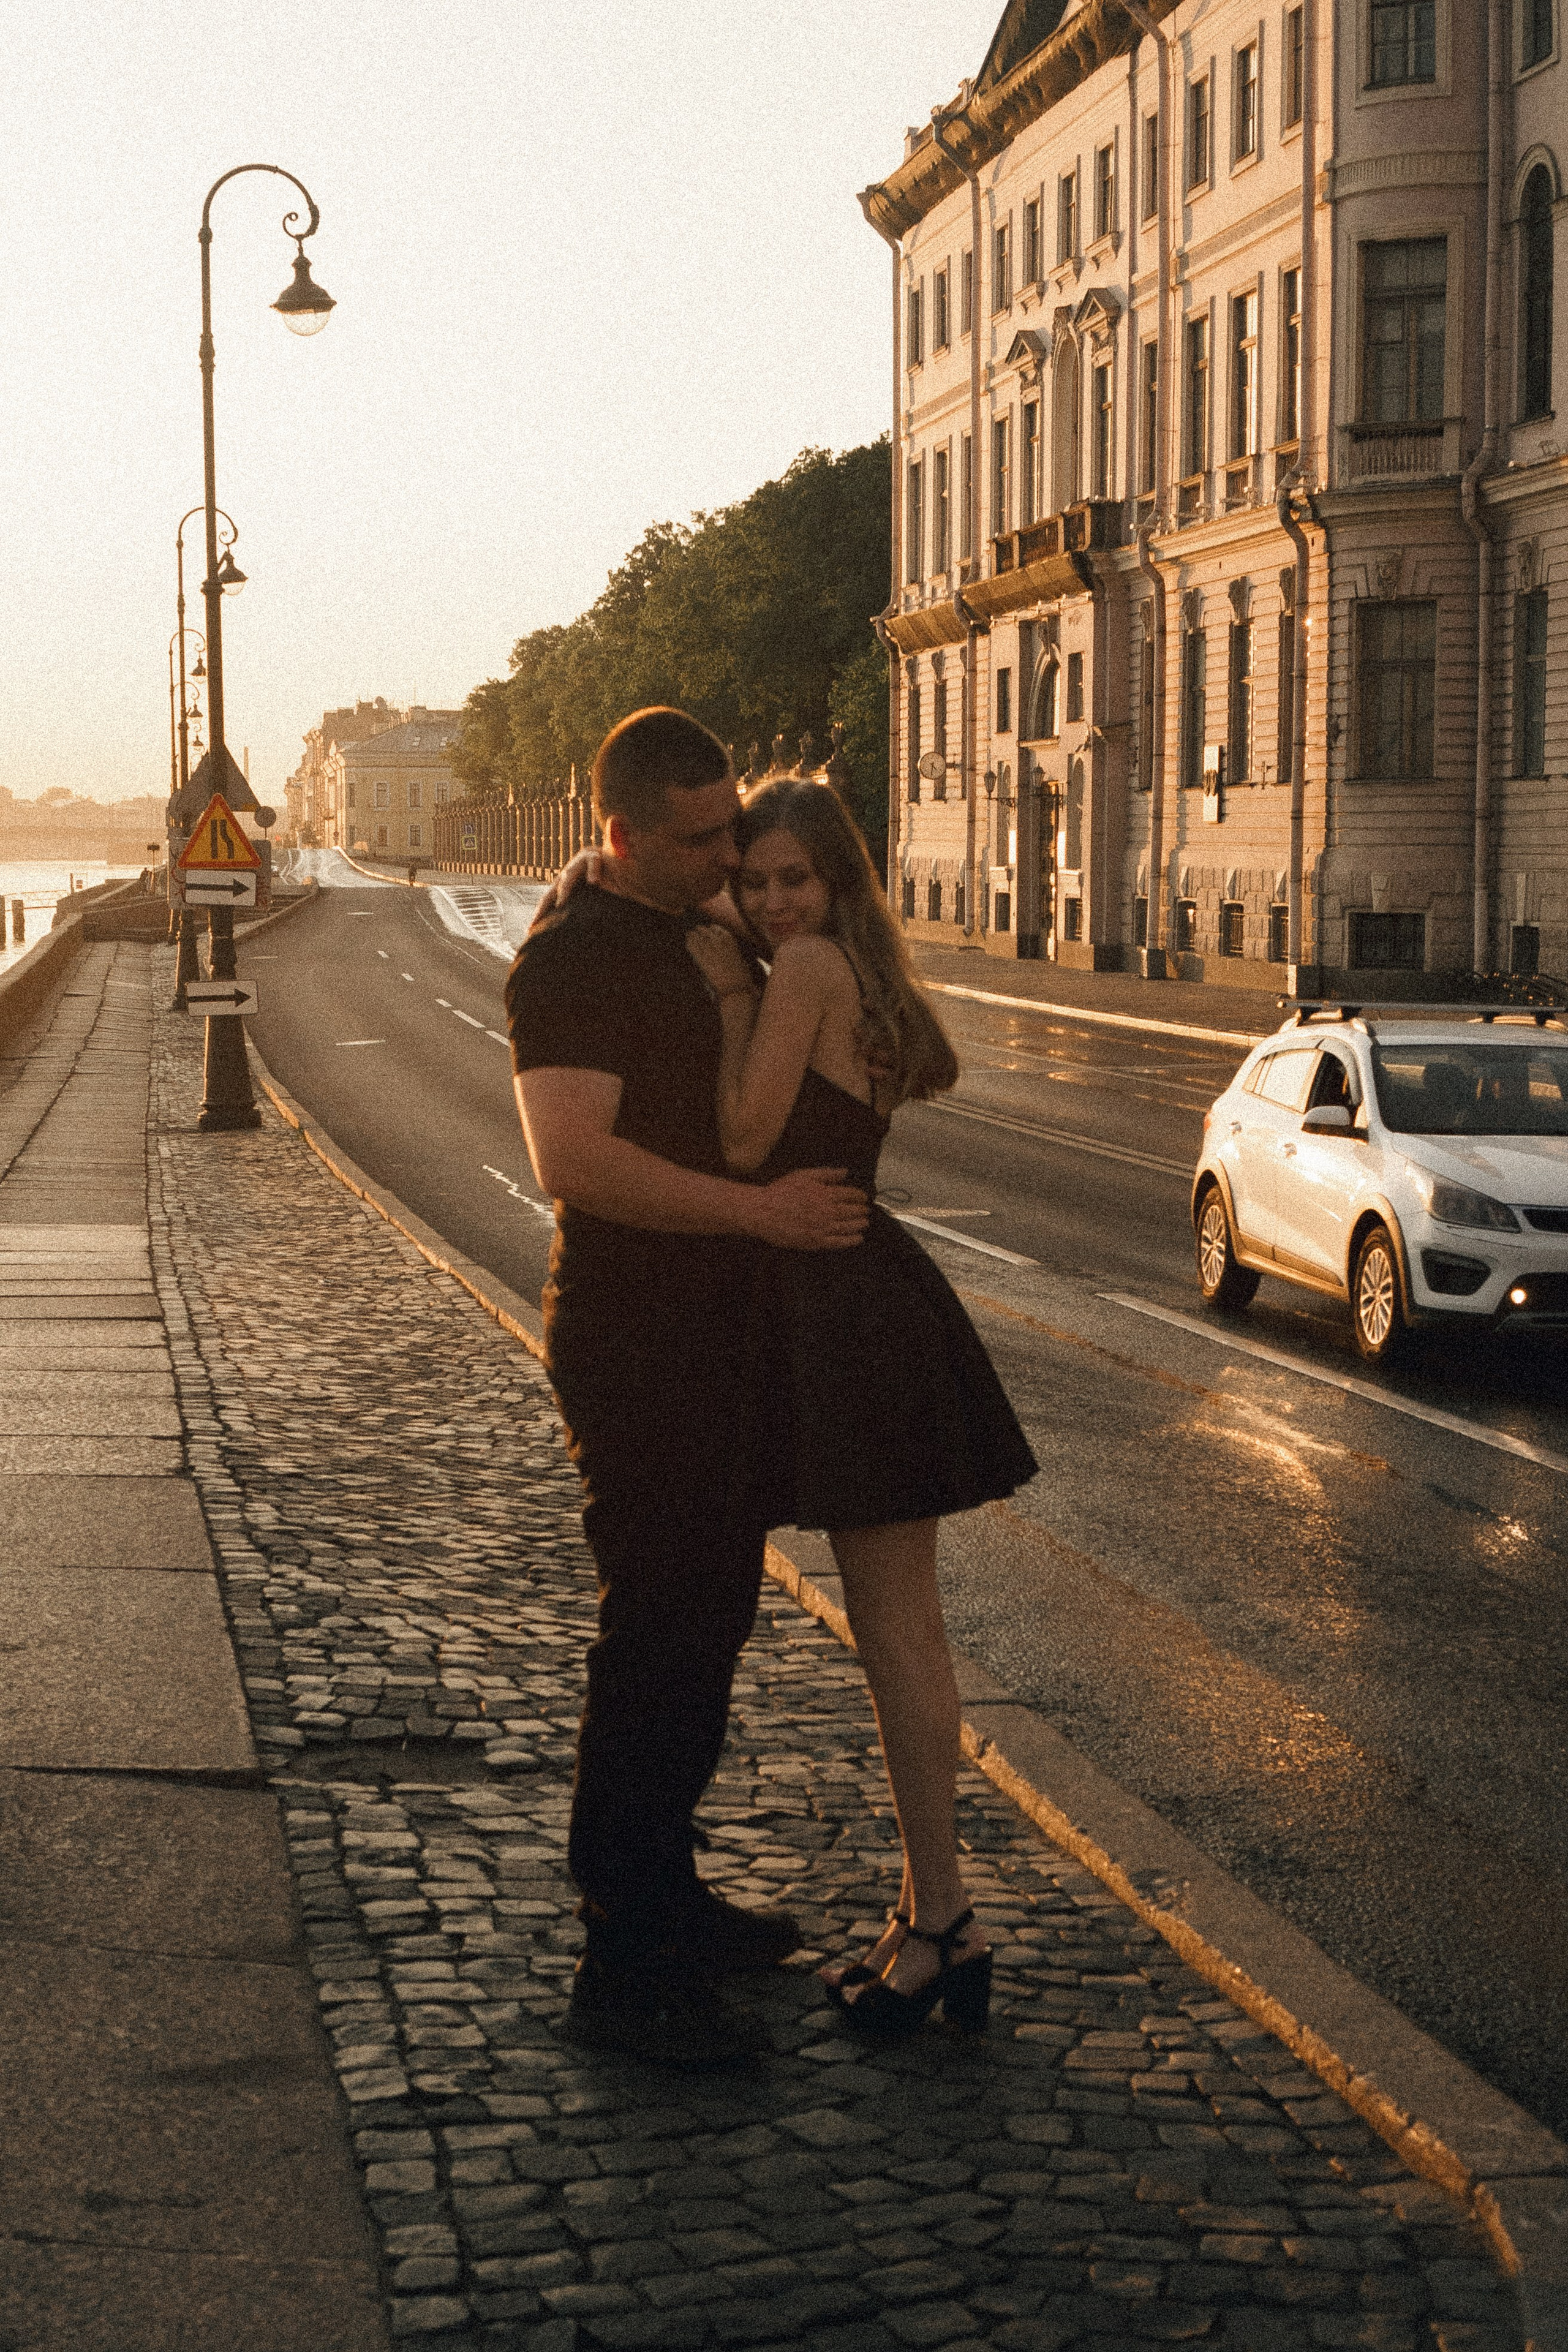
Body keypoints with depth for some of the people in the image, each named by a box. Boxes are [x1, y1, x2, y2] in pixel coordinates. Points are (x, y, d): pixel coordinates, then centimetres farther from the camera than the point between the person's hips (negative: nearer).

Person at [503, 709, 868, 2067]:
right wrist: (765, 1210, -25)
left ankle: (659, 1893, 31)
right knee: (661, 1634, -7)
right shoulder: (572, 957, -16)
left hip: (718, 1333, 10)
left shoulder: (703, 939, 14)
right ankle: (624, 1970, -1)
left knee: (711, 1613, 17)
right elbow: (574, 1161, -28)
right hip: (634, 1343, -10)